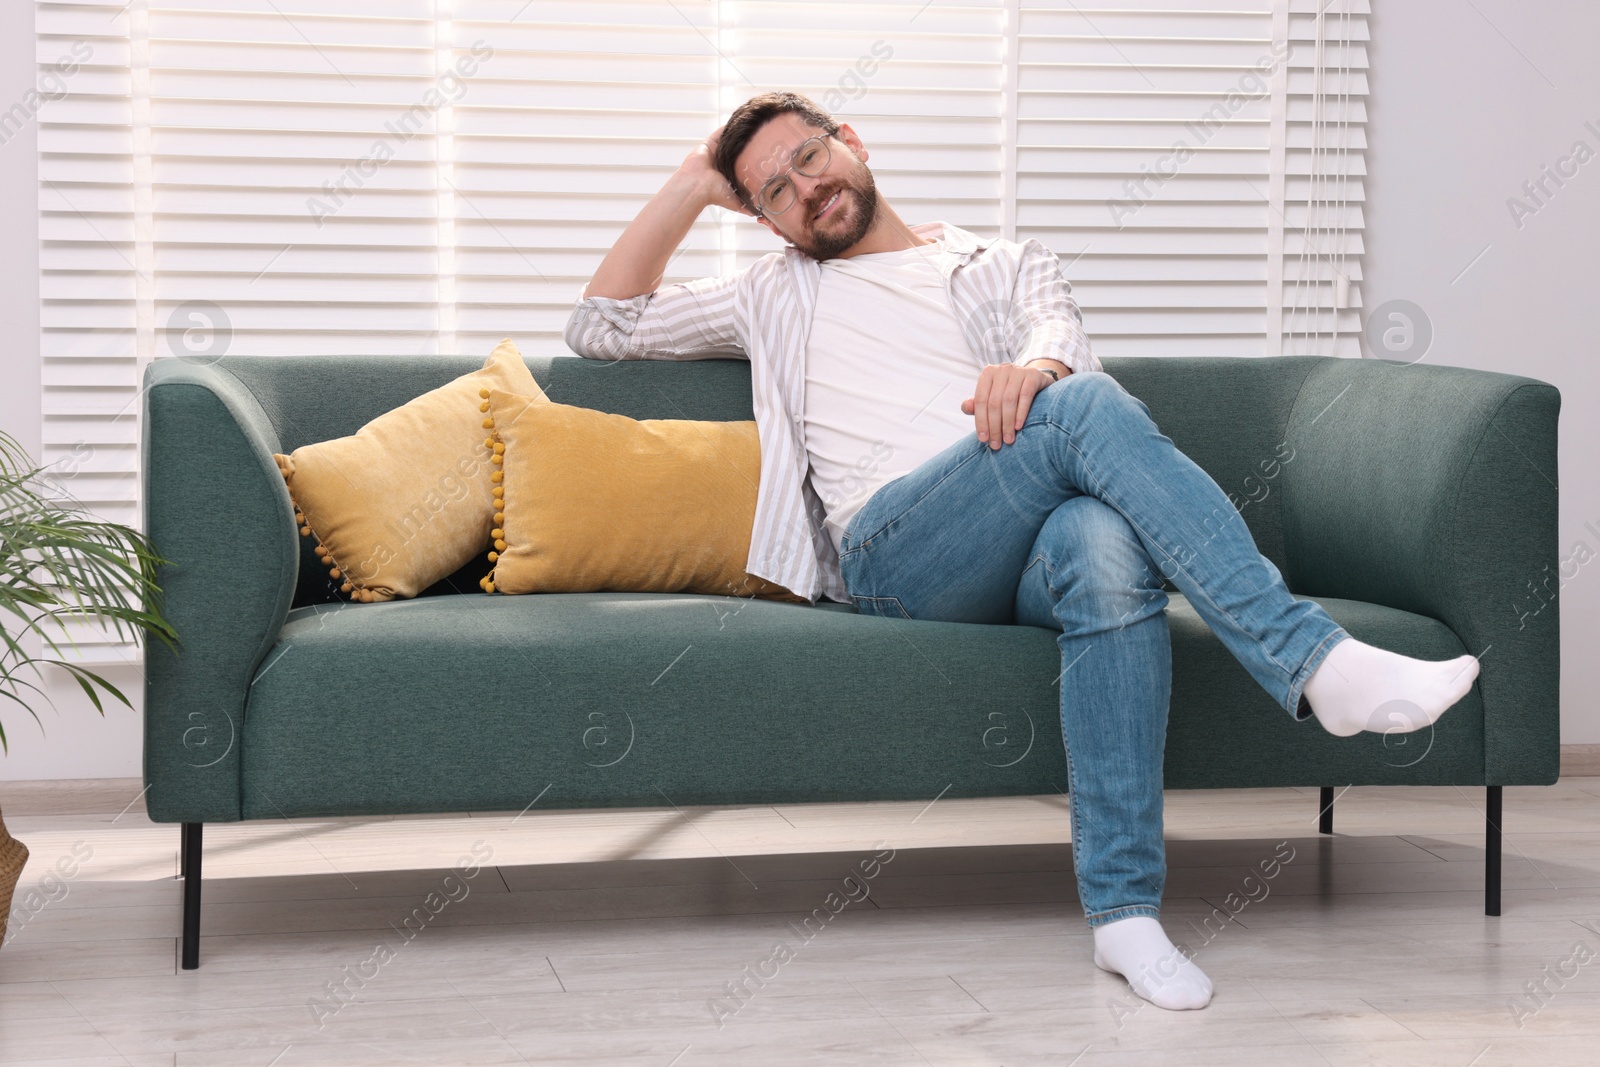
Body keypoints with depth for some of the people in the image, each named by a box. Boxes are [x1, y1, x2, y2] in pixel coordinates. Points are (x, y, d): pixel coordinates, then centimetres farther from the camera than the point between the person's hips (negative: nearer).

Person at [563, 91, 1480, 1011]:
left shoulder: (1008, 267, 31)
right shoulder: (779, 297, 34)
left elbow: (1062, 337, 7)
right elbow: (603, 325, 33)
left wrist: (1036, 366, -19)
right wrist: (693, 188, 30)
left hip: (1022, 555, 2)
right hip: (893, 551, -1)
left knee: (1105, 542, -39)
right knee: (1087, 407, -31)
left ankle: (1124, 909, -40)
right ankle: (1316, 661, -42)